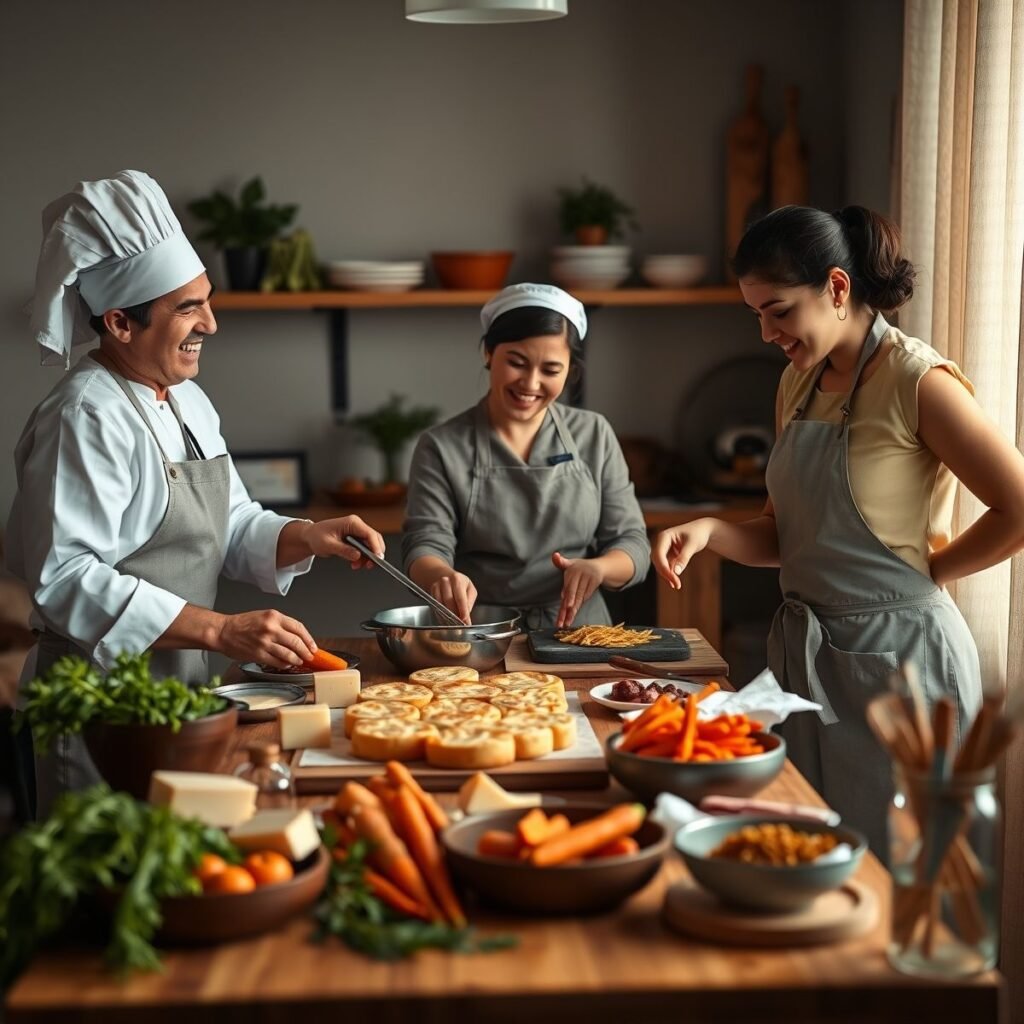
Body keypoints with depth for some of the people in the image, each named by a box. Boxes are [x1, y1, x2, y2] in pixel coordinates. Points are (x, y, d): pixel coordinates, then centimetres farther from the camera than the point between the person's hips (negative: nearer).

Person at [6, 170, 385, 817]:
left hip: (181, 692, 9)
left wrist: (308, 537, -2)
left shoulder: (186, 400, 11)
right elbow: (66, 580, -25)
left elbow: (233, 528, 19)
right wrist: (221, 631, -26)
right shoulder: (84, 419, -19)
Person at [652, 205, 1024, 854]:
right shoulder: (798, 384, 9)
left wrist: (928, 571, -9)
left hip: (897, 657, -7)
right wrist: (709, 531, -5)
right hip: (806, 653, 7)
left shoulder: (916, 381, -14)